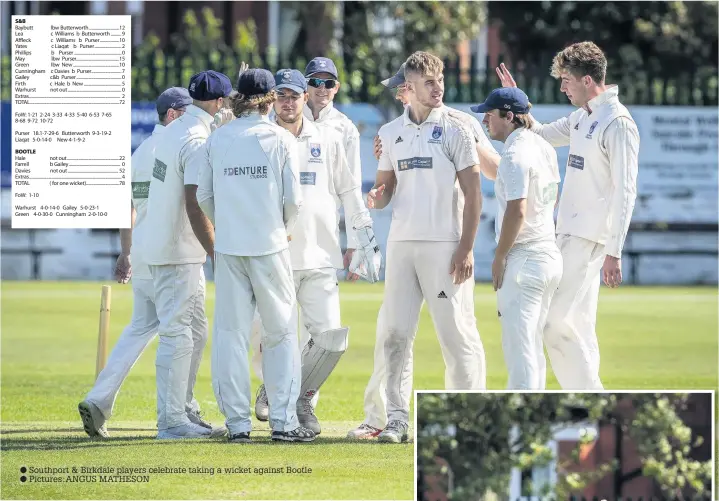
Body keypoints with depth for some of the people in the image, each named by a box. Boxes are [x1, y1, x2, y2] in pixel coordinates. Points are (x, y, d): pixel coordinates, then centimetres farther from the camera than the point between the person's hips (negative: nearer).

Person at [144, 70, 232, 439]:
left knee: (195, 330, 15)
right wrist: (215, 252, -22)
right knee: (178, 333, -7)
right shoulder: (197, 140, -18)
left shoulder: (173, 130, 12)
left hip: (165, 245, 10)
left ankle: (178, 412, 18)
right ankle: (171, 421, -6)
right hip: (179, 252, -10)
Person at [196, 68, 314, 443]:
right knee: (281, 332, 7)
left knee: (230, 332, 5)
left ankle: (237, 423, 3)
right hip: (270, 245, -2)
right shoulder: (281, 139, -2)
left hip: (228, 246, 2)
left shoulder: (217, 139, 4)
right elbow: (293, 198, -4)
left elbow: (203, 195, 6)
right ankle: (283, 421, 2)